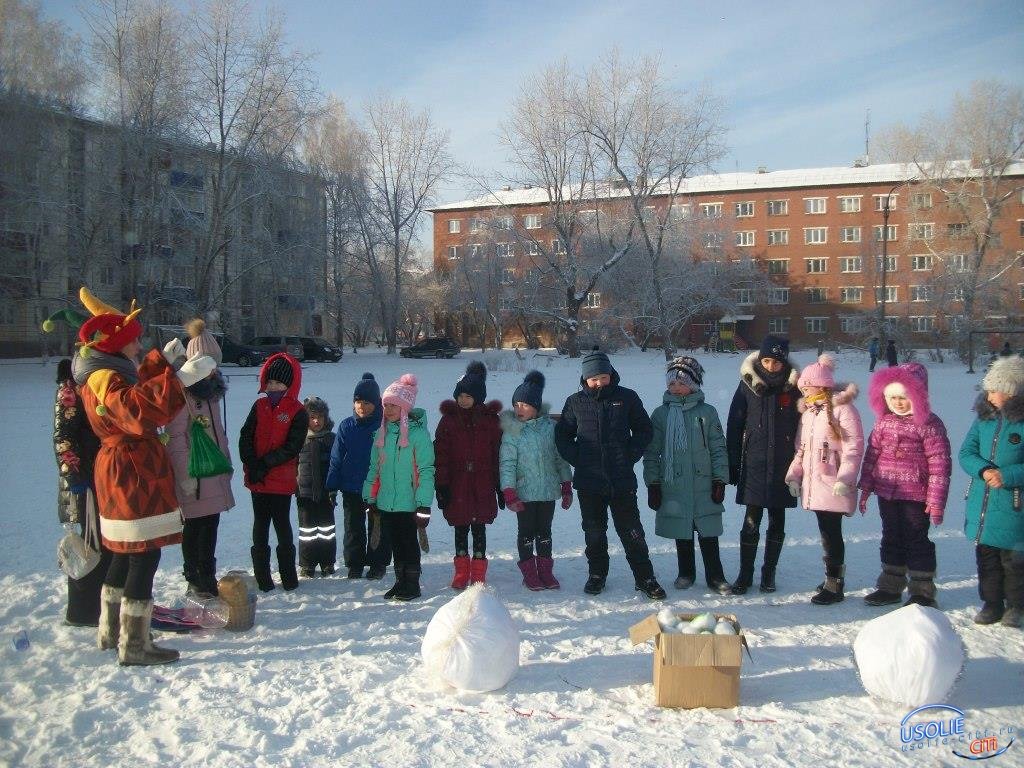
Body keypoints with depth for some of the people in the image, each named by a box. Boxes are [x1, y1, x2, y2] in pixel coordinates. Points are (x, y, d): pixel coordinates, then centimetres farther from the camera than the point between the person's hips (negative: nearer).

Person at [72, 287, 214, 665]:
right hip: (132, 474, -11)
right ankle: (134, 645, -3)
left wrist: (162, 359, 36)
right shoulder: (104, 378, -19)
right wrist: (178, 379, -42)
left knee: (127, 553, 21)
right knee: (145, 555, -8)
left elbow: (135, 387, 38)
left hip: (124, 472, 11)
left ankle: (111, 630, 34)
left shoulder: (106, 373, 15)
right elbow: (136, 410, -39)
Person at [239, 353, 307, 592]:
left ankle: (288, 576, 17)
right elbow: (245, 438, 2)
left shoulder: (298, 413, -6)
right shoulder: (259, 406, 6)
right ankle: (262, 577, 19)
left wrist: (265, 465, -17)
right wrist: (251, 465, -12)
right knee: (260, 526, 10)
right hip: (257, 479, 4)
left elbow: (292, 447, -13)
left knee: (282, 526, 6)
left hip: (282, 480, -4)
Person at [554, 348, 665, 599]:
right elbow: (562, 435, 12)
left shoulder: (627, 398, 0)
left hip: (622, 480, -1)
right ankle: (597, 574, 28)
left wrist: (631, 456, -2)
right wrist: (576, 458, 0)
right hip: (588, 481, 1)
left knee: (632, 531, 3)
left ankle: (645, 577, 14)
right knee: (594, 531, 13)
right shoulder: (575, 402, 2)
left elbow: (644, 430, 9)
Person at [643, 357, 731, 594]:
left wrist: (720, 480, 0)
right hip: (673, 486, 1)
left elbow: (718, 448, 4)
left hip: (704, 485, -1)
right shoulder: (660, 414, 3)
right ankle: (686, 573, 28)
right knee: (682, 532, 12)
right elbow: (651, 452, 5)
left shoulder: (707, 412, 1)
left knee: (708, 533, 5)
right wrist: (652, 483, 1)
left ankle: (715, 577, 18)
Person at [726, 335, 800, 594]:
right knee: (751, 522, 0)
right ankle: (745, 574, 12)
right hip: (754, 466, -1)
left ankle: (769, 572, 23)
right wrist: (733, 465, -1)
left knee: (777, 523, 9)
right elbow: (734, 426, 1)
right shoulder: (748, 385, -1)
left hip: (783, 467, 1)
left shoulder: (794, 387, -1)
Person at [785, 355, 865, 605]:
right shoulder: (808, 411, 16)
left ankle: (833, 585, 6)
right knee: (827, 532, 14)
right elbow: (802, 448, 20)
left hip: (833, 485, -7)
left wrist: (844, 479, -19)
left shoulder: (841, 408, -9)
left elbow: (854, 447, -14)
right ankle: (835, 577, 26)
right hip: (813, 484, 7)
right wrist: (794, 474, 12)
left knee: (831, 533, -3)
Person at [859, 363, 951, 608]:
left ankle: (922, 591, 18)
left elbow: (940, 464, -11)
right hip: (886, 493, 5)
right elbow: (872, 454, 11)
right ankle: (891, 587, 27)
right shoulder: (884, 421, 5)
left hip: (915, 496, -5)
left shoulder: (929, 424, -11)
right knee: (891, 539, 15)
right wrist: (866, 488, 10)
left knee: (916, 541, 4)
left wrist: (936, 500, -14)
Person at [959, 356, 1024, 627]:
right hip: (981, 504, 5)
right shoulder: (984, 417, 5)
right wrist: (983, 470, -15)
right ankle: (991, 603, 28)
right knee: (986, 556, 14)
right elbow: (966, 453, 3)